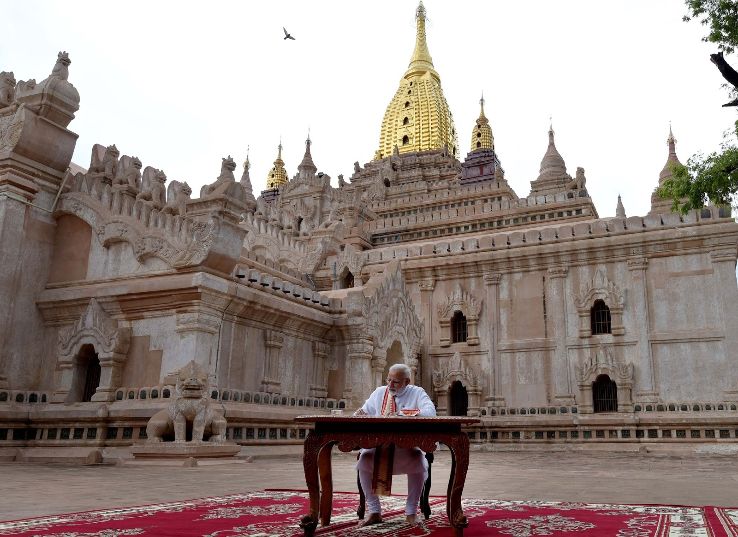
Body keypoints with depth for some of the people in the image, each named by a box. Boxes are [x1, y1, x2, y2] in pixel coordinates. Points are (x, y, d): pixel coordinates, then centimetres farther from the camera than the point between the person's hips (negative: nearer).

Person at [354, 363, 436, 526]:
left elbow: (430, 412, -14)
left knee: (418, 460, -34)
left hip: (408, 447, -2)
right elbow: (365, 412, 17)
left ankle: (411, 513, -15)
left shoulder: (417, 393, 4)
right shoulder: (379, 393, 14)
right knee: (365, 458, -28)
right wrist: (359, 414, -9)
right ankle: (374, 512, -12)